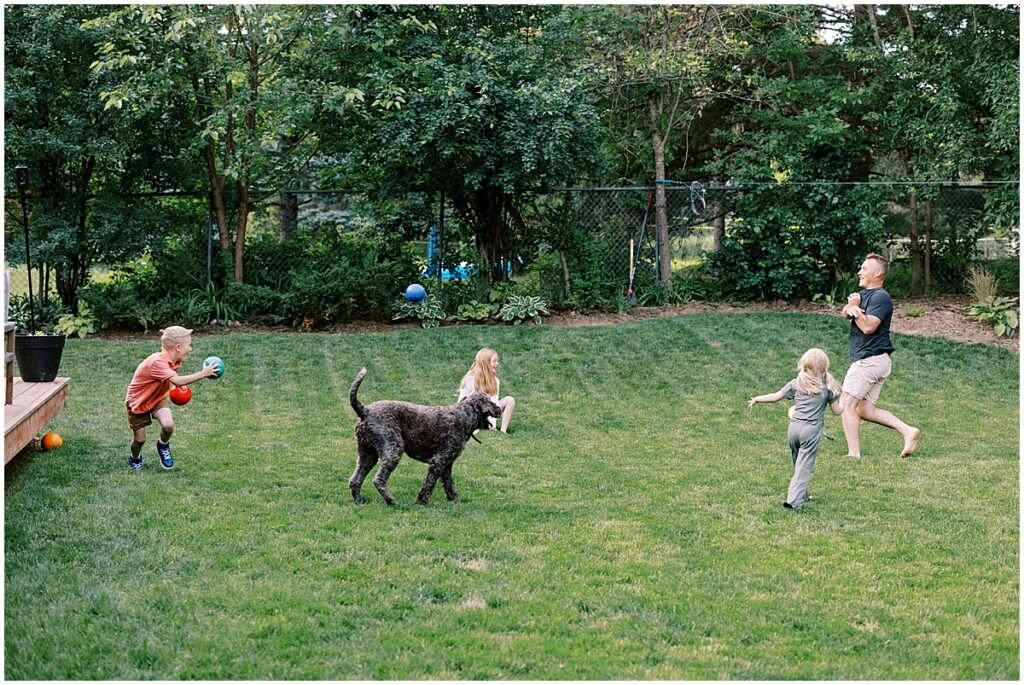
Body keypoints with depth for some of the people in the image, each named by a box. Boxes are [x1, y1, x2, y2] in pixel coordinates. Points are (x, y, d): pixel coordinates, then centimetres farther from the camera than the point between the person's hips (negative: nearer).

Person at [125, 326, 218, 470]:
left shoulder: (173, 361, -10)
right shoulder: (157, 362, -37)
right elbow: (177, 381, -46)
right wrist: (203, 374, -45)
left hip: (157, 398, 5)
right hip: (138, 402, -5)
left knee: (168, 425, -23)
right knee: (140, 439, 3)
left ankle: (163, 445, 8)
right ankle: (135, 458, 37)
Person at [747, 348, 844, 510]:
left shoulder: (796, 383, 6)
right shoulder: (828, 386, 1)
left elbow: (776, 396, 9)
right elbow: (837, 410, 7)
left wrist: (757, 399, 24)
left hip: (794, 427, 3)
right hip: (812, 430, -3)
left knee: (798, 464, 20)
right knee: (804, 466, -5)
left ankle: (801, 495, 32)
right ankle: (793, 500, -15)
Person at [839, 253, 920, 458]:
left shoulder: (880, 297, -11)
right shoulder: (864, 294, 19)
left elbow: (868, 326, -23)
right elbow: (845, 313, 3)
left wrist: (855, 308, -9)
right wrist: (852, 307, -20)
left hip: (870, 359, -10)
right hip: (876, 362, 10)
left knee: (848, 404, -9)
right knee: (865, 409, 9)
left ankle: (853, 454, -10)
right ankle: (908, 431, 4)